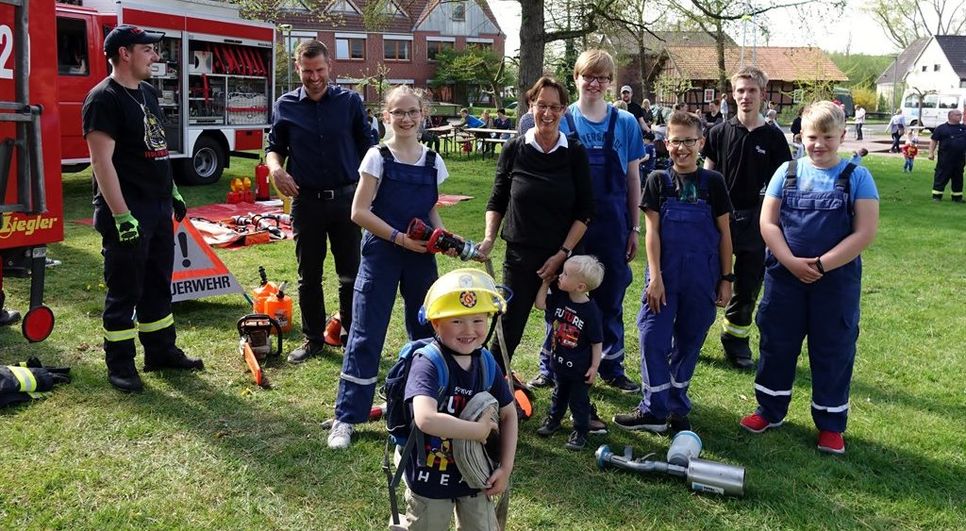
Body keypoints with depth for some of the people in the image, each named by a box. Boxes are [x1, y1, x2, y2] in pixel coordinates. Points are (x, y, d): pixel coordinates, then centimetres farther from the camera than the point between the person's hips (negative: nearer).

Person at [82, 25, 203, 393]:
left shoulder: (148, 92, 13)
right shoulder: (104, 98, -14)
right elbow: (102, 161, -20)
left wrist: (172, 191, 19)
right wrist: (121, 216, -24)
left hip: (158, 210, 9)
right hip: (128, 214, -9)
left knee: (158, 285, 16)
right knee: (124, 291, 1)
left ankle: (161, 351, 28)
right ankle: (119, 365, 12)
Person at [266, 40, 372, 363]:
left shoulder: (350, 102, 2)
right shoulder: (285, 106, 4)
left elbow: (366, 146, 6)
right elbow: (274, 147, 12)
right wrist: (275, 167, -10)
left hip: (346, 198, -1)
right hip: (306, 200, 1)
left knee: (351, 274, 5)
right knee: (308, 276, 9)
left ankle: (352, 336, 19)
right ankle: (313, 339, 22)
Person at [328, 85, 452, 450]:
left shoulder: (432, 161, 6)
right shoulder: (378, 157, -6)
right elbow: (359, 212, -10)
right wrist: (400, 237, -17)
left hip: (420, 257, 4)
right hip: (381, 255, -4)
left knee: (426, 331, 13)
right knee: (365, 335, -2)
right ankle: (346, 417, 6)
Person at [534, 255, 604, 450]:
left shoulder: (590, 310, -24)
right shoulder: (560, 297, -8)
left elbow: (596, 342, -17)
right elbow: (540, 304, 2)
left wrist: (594, 367, -14)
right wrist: (546, 282, -5)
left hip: (580, 368, -5)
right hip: (559, 362, 6)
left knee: (579, 400, 11)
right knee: (559, 394, 26)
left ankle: (580, 432, 27)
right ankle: (553, 419, 46)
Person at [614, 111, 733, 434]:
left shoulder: (712, 182, 0)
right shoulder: (658, 181, 0)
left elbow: (724, 233, 4)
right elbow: (652, 231, -3)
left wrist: (726, 278, 2)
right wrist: (655, 277, -9)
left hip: (702, 278, 0)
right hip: (664, 274, 0)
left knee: (688, 342, 9)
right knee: (652, 338, -3)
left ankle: (677, 408, 23)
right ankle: (654, 410, 7)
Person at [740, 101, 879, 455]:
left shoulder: (857, 177, -4)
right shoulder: (787, 172, 2)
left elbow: (865, 232, -11)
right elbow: (768, 223, -2)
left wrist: (821, 264, -16)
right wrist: (792, 262, -15)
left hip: (837, 280, -2)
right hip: (785, 277, 2)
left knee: (833, 350, 8)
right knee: (776, 344, 11)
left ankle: (831, 424, 23)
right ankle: (770, 410, 29)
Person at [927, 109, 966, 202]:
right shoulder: (941, 128, -1)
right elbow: (933, 140, -2)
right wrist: (931, 153, -9)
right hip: (945, 159, -4)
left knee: (958, 178, 11)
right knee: (941, 177, -2)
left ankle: (957, 197, 19)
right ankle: (937, 195, 4)